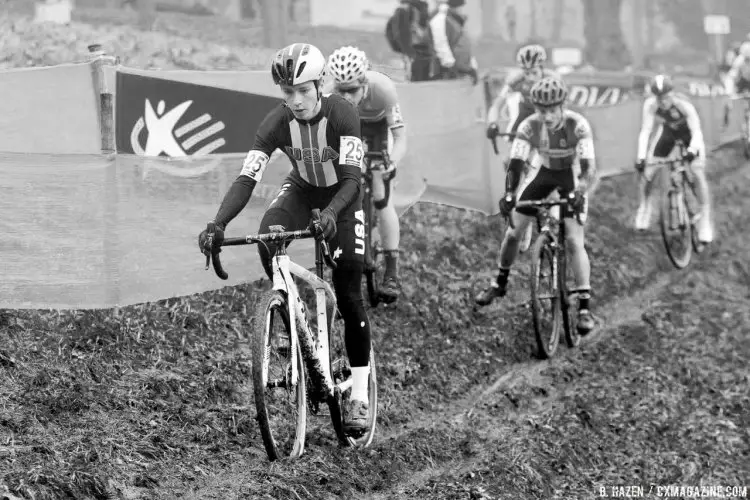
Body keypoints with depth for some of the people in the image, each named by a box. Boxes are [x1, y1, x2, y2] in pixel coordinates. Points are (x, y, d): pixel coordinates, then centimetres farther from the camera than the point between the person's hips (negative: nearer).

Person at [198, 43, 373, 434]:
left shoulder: (341, 115, -30)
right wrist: (216, 225, -45)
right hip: (301, 188, 3)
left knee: (349, 294, -8)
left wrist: (331, 213, -56)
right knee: (268, 237, -32)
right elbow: (247, 178, -29)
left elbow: (352, 177, -36)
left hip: (342, 195, -2)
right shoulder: (277, 122, -24)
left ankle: (359, 395, 1)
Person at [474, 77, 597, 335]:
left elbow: (589, 168, -34)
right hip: (544, 172, 3)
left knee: (574, 242, -15)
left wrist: (580, 193, -52)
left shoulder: (577, 125, -31)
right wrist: (509, 194, -43)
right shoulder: (529, 127, -25)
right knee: (513, 231, 1)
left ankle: (585, 307, -13)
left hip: (572, 175, -3)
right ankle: (500, 283, 27)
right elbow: (515, 164, -26)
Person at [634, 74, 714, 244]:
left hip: (689, 132, -3)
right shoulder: (650, 105, -31)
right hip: (668, 131, 3)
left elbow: (696, 132, -40)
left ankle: (705, 220, -8)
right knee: (646, 171, -6)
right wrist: (641, 157, -43)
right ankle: (644, 206, 22)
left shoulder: (684, 105, -38)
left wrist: (692, 150, -60)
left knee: (698, 173, -18)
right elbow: (645, 131, -30)